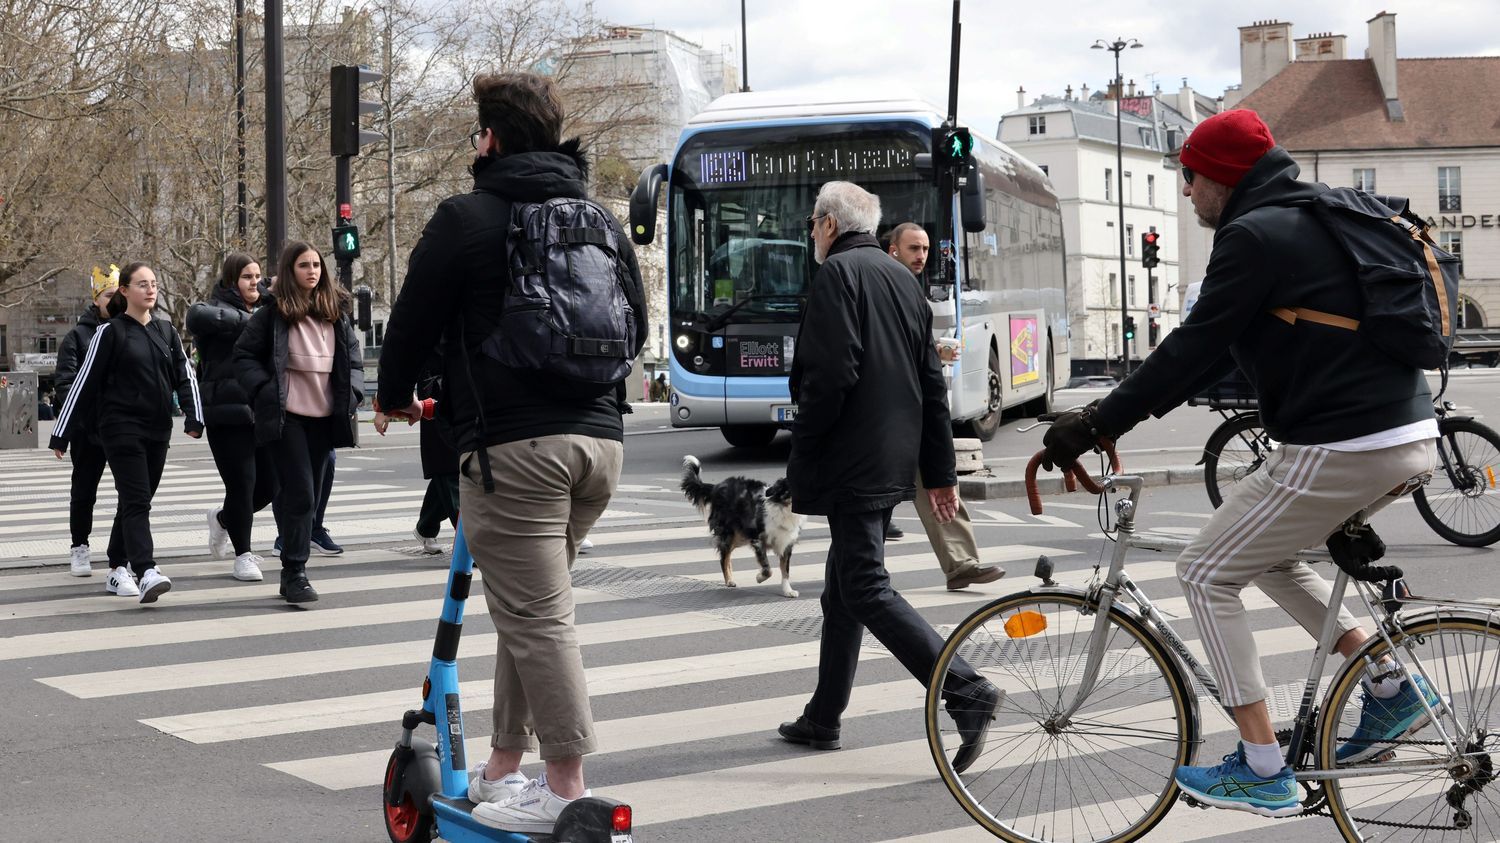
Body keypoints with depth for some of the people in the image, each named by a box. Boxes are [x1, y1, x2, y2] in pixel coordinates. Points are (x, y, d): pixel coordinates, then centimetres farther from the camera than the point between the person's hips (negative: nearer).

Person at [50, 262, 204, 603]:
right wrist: (62, 435, -2)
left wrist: (193, 417, -7)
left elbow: (185, 376, 10)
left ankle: (119, 569, 19)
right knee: (137, 501, -15)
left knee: (137, 501, 10)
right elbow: (85, 383, -2)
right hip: (122, 430, -5)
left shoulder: (167, 332, 11)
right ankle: (146, 574, -26)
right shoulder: (110, 333, -3)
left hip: (158, 431, 5)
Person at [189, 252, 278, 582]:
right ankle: (243, 555, 11)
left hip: (263, 414, 7)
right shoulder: (215, 309, -4)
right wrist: (246, 319, -23)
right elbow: (197, 316, -29)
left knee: (269, 486, 8)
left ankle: (223, 518, 38)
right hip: (228, 413, -7)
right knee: (242, 484, -5)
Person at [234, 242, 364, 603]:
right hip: (287, 416, -5)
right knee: (300, 494, -11)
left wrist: (352, 391, 2)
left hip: (324, 416, 5)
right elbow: (243, 356, -1)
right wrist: (265, 391, -13)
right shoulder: (272, 313, -3)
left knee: (310, 495, 10)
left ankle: (292, 572, 19)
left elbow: (355, 358, 17)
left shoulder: (335, 313, 11)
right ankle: (295, 573, -6)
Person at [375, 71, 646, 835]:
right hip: (598, 436, 7)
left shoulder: (467, 217, -4)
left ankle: (565, 788, -5)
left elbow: (414, 318, 1)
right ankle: (504, 766, 23)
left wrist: (395, 395, 19)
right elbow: (635, 324, 22)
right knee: (531, 607, 16)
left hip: (513, 446, -7)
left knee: (536, 615, -6)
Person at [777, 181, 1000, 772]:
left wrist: (799, 460, -12)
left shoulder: (838, 273, -9)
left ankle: (967, 693, -18)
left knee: (865, 589, -10)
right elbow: (932, 383, 17)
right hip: (893, 462, 9)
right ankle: (823, 718, 22)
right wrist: (940, 471, 19)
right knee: (843, 590, 15)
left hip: (852, 466, -9)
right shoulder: (902, 279, 18)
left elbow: (831, 373, -20)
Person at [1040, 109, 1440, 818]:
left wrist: (1096, 425, -9)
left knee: (1206, 574, 2)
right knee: (1266, 554, 27)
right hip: (1412, 440, 10)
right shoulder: (1313, 221, 20)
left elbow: (1196, 347, -15)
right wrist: (1124, 408, 19)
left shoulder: (1255, 235, -11)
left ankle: (1263, 773, 3)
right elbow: (1218, 348, 22)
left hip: (1338, 452, -10)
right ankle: (1391, 689, 20)